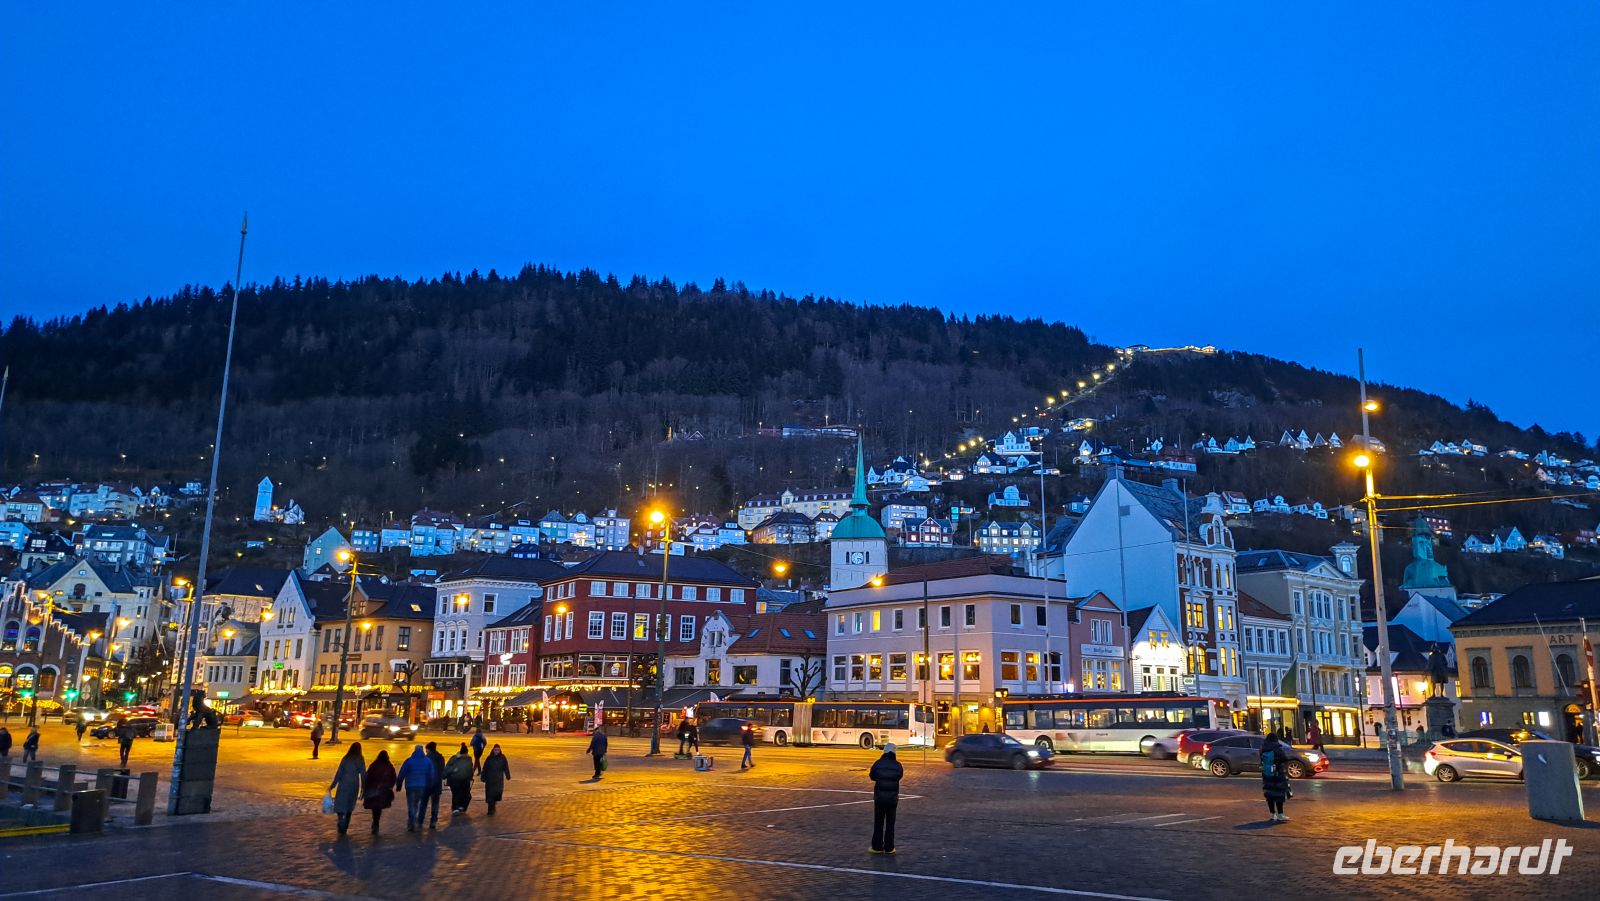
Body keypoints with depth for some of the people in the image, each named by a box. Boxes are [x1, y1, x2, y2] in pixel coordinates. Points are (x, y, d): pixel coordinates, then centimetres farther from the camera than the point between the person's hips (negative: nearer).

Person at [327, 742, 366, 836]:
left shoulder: (346, 759, -4)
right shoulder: (360, 760, -3)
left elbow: (339, 773, -4)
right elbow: (363, 774, -3)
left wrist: (333, 785, 4)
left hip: (344, 785, -2)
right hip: (354, 785, 2)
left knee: (340, 807, 1)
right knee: (349, 807, 15)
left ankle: (341, 828, -18)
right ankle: (345, 828, 16)